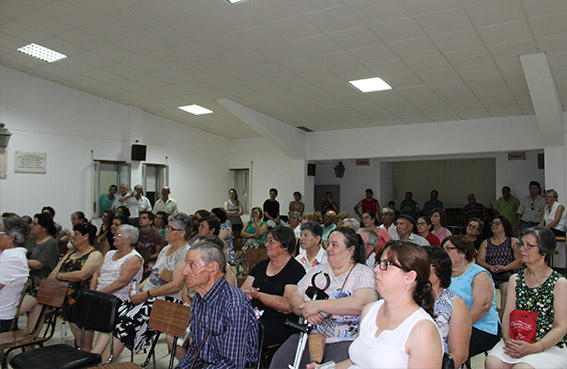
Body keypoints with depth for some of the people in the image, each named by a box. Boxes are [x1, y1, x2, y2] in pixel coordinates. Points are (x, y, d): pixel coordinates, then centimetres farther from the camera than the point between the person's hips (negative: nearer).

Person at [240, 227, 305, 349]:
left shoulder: (296, 270, -4)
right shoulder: (261, 265, 16)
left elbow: (288, 306, -16)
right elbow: (242, 290, 10)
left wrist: (258, 295, -17)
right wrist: (247, 293, -14)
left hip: (280, 323, -6)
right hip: (254, 316, 6)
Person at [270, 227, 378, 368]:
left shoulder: (364, 273, 1)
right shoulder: (318, 270, 17)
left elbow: (361, 304, -17)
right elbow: (294, 297, 13)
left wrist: (318, 305, -17)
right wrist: (305, 311, -11)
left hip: (344, 341, -4)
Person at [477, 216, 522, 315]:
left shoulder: (514, 242, 13)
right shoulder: (485, 243, 21)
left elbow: (519, 260, 2)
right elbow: (479, 260, 11)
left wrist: (504, 268, -12)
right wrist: (490, 267, -9)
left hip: (507, 274, -2)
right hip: (489, 274, 2)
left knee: (506, 288, -35)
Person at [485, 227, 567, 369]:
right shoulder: (515, 279, 10)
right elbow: (508, 315, 6)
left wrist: (534, 348, -19)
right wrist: (508, 340, -13)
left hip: (551, 346, -3)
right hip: (516, 341, 4)